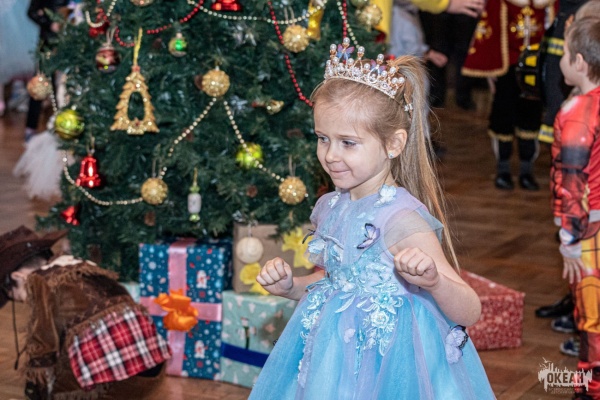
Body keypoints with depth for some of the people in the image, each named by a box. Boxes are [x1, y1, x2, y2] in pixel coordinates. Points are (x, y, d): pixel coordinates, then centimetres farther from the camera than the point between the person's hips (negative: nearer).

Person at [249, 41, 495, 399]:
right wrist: (290, 286, 3)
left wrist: (432, 279, -41)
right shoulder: (332, 209, 1)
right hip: (336, 361, 7)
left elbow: (469, 313, -23)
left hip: (387, 367, -7)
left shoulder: (400, 218, -20)